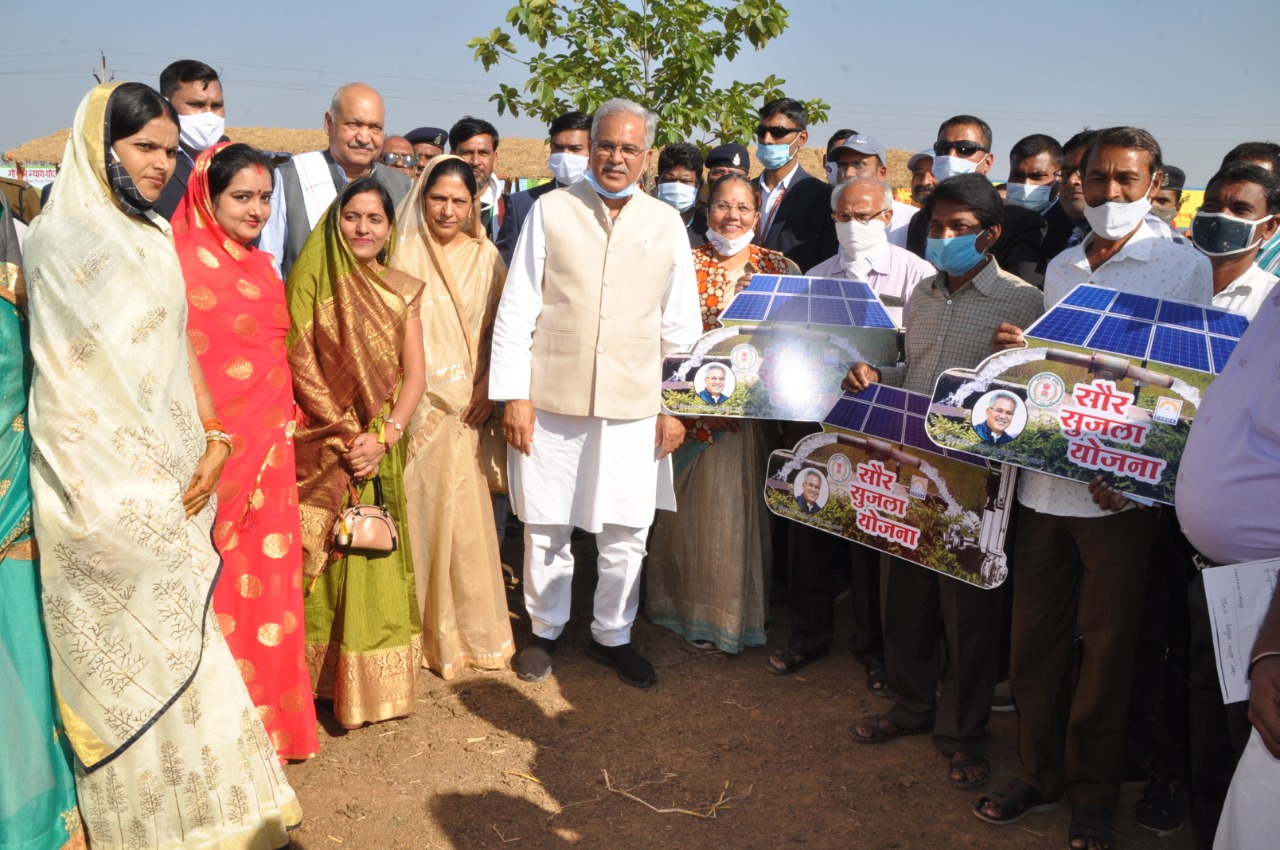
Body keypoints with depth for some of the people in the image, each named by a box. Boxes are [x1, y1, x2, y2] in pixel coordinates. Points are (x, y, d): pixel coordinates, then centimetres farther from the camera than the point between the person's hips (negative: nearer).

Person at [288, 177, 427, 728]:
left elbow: (413, 375, 2)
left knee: (375, 561, 6)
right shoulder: (312, 279, -1)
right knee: (322, 561, 1)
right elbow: (298, 363, -7)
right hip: (322, 447, -2)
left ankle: (373, 681, 19)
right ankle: (322, 677, 16)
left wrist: (384, 437, -12)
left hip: (380, 448, 3)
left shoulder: (401, 292, 8)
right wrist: (345, 435, -13)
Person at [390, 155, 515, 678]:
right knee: (417, 508, 2)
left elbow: (497, 332, 8)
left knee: (461, 510, 3)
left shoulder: (486, 257, 8)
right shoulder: (402, 253, 2)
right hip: (412, 402, -1)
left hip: (465, 404, 1)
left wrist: (487, 388, -6)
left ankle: (469, 628, 19)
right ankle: (420, 628, 17)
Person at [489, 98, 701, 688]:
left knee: (626, 532, 8)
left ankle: (612, 634, 29)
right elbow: (517, 310, 0)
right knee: (545, 528, 9)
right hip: (550, 400, -1)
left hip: (633, 406, 2)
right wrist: (514, 395, -5)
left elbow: (681, 325, 9)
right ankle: (545, 629, 30)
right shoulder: (551, 211, 1)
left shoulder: (666, 224, 6)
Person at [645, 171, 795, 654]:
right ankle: (693, 609, 20)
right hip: (696, 409, -1)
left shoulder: (778, 268, 5)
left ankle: (741, 610, 23)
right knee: (695, 507, 6)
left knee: (744, 507, 7)